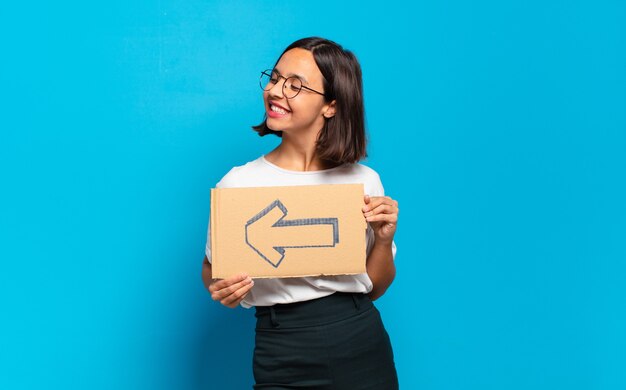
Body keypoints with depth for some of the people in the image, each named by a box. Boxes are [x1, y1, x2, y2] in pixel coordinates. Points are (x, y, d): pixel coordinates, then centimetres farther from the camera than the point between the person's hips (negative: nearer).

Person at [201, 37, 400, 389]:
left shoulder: (365, 180, -2)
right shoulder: (239, 183, -9)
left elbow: (373, 288, 7)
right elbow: (213, 268, 5)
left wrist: (384, 240, -10)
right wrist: (222, 290, -16)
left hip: (363, 346, 2)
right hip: (284, 358, -1)